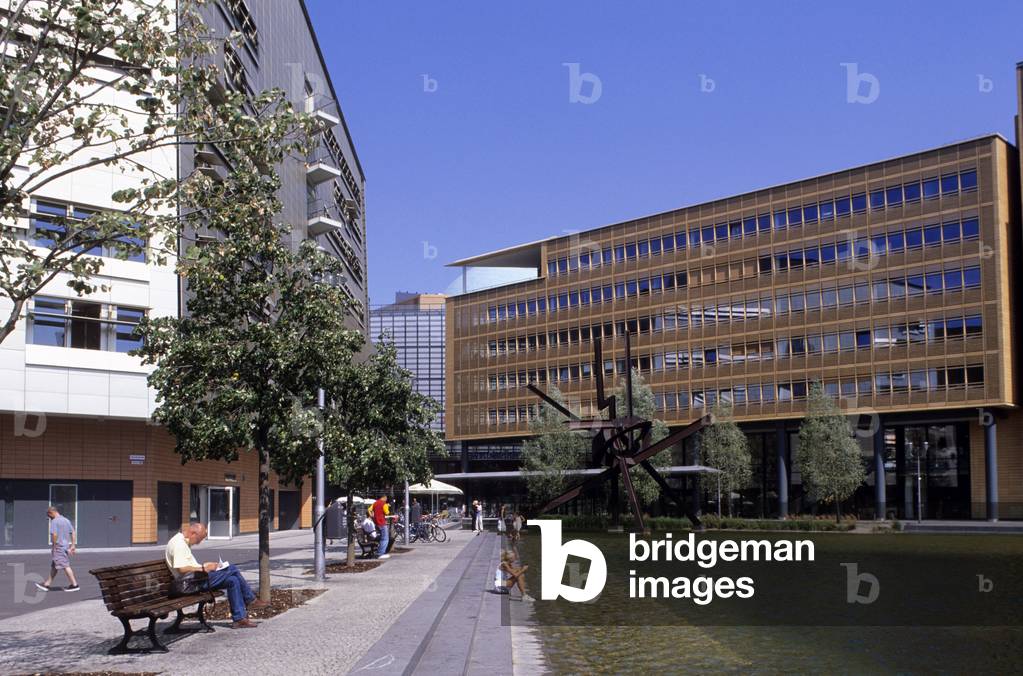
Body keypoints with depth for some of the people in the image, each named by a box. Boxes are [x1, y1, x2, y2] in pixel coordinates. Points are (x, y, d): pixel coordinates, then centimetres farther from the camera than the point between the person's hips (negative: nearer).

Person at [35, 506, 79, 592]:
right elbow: (73, 533, 12)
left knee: (65, 566, -5)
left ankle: (74, 585, -4)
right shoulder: (66, 520, 12)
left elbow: (54, 534, -21)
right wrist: (72, 545, 14)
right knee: (53, 566, 15)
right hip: (66, 546, 9)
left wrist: (54, 546, -13)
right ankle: (46, 585, 21)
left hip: (58, 547, -9)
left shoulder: (54, 521, -13)